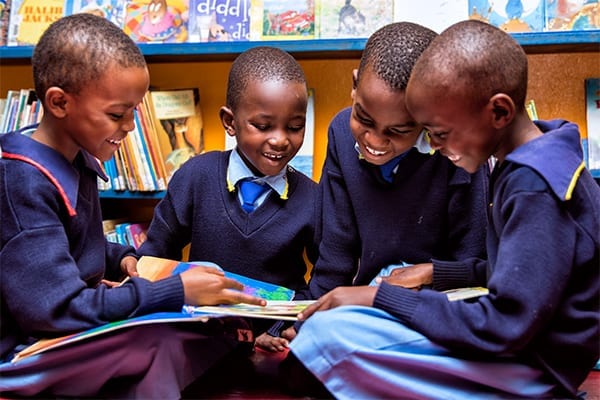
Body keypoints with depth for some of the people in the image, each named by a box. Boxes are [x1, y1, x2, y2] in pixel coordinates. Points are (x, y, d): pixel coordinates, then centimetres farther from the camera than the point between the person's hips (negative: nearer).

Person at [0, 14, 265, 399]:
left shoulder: (78, 159, 5)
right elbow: (59, 310, -27)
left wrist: (121, 259, 0)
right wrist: (177, 291, -25)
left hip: (81, 325, 9)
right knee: (163, 348, -31)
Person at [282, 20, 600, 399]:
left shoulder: (536, 189, -26)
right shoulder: (535, 161, 3)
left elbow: (504, 327, -27)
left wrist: (381, 297, -21)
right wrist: (437, 273, 5)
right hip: (518, 332, 10)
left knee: (328, 333, -24)